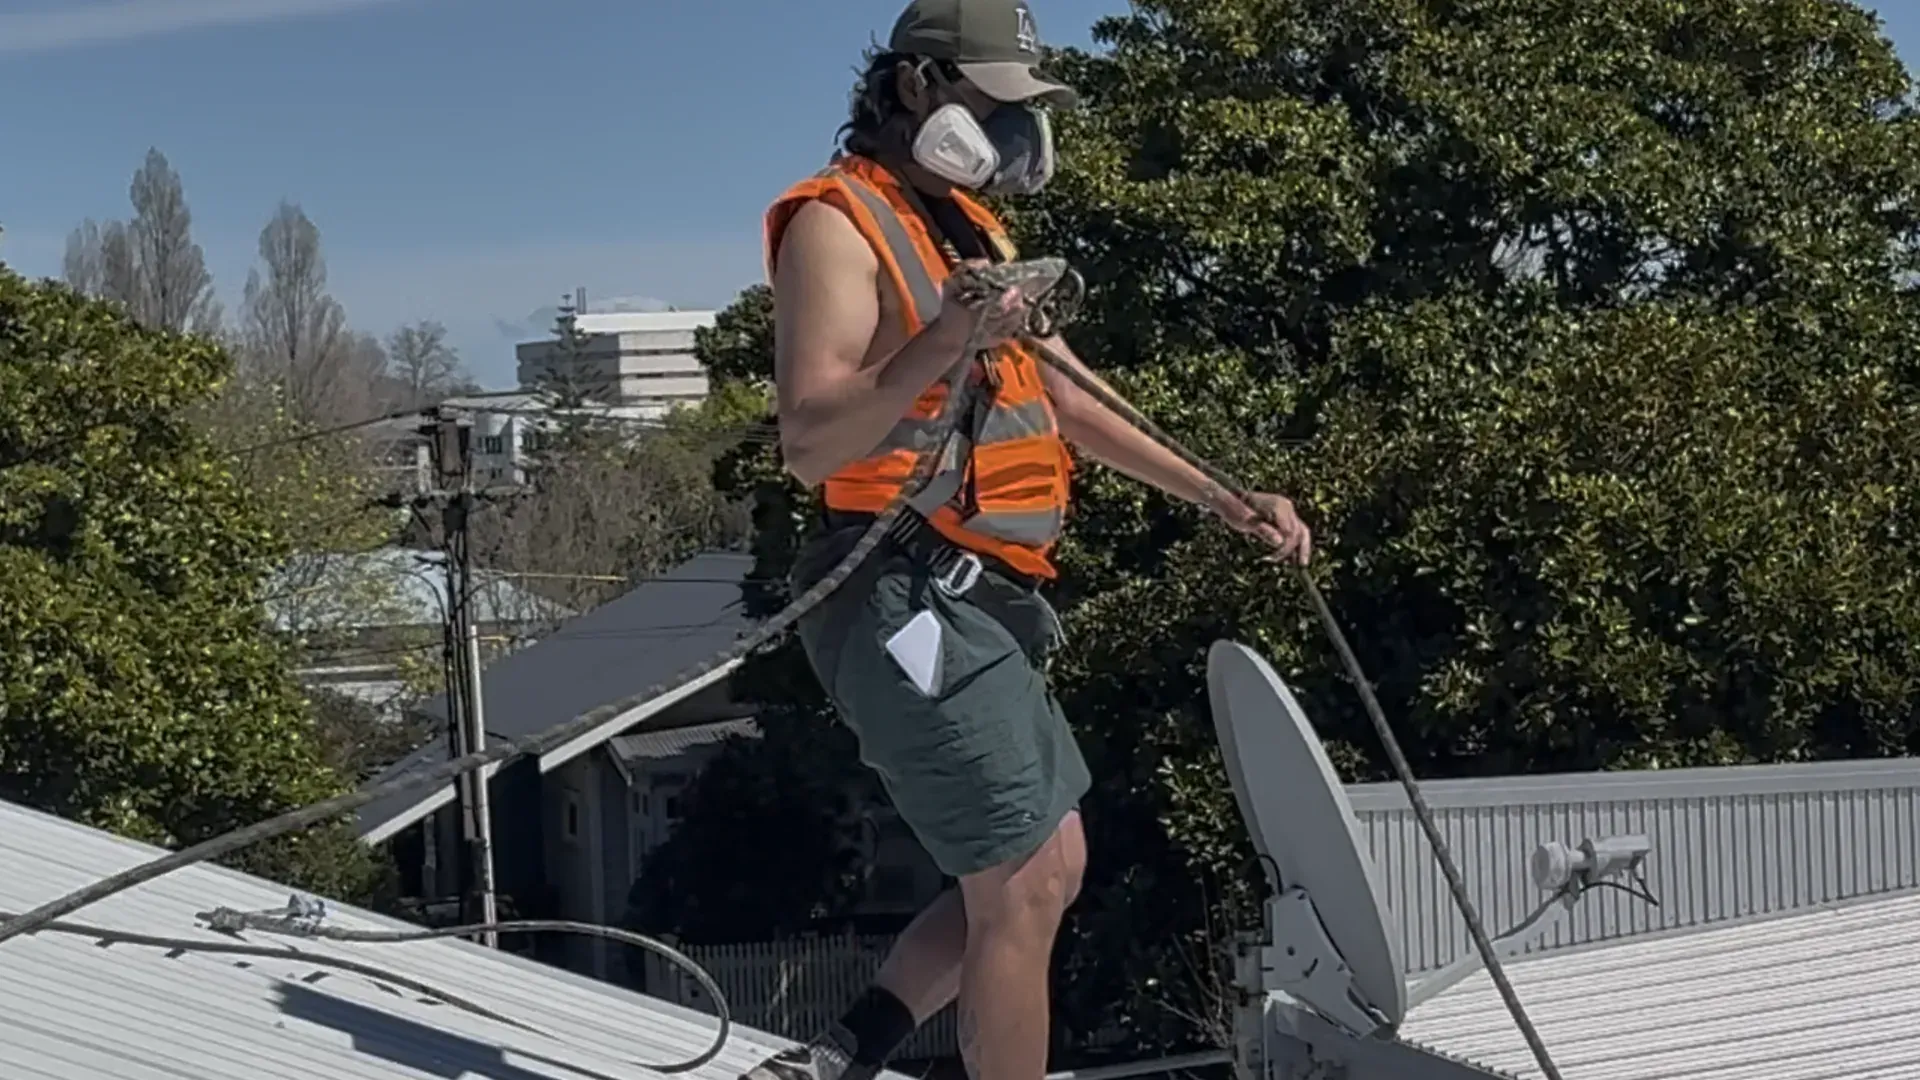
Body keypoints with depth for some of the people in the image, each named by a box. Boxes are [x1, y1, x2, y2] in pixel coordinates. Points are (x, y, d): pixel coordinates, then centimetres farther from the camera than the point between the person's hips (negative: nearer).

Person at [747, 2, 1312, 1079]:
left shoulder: (976, 231, 19)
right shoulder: (840, 222, -10)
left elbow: (1071, 403, 25)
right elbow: (811, 444, -20)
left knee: (1049, 872, 15)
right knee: (1022, 891, -6)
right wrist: (947, 342, -33)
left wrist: (1221, 497, 20)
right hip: (911, 603, -10)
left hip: (984, 604, 10)